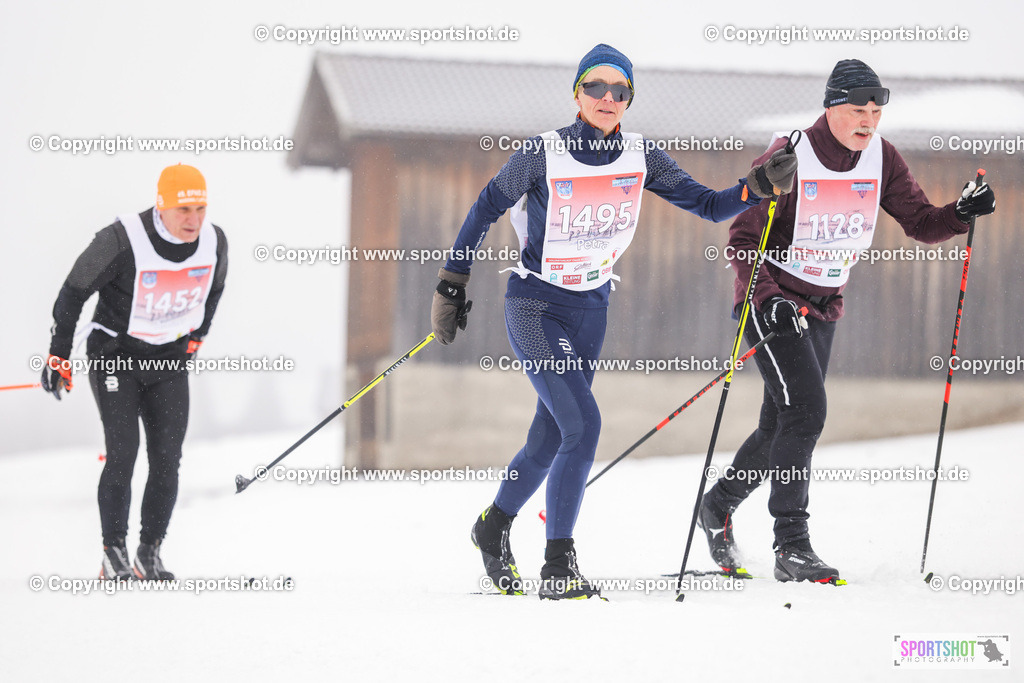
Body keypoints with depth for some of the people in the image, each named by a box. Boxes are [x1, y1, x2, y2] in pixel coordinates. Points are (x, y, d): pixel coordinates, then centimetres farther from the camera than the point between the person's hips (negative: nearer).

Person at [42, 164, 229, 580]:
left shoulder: (214, 242, -8)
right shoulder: (122, 240, -23)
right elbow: (75, 291, -10)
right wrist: (58, 355, -5)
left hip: (169, 361, 4)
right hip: (115, 355, -4)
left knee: (167, 459, -4)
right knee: (122, 453, -15)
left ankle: (150, 554, 7)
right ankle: (113, 554, -6)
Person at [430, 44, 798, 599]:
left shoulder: (640, 157, -4)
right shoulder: (543, 154, -16)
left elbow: (707, 206, -2)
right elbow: (485, 210, -5)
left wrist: (759, 187, -20)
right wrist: (452, 287, -3)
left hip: (590, 308, 5)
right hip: (535, 305, -5)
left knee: (550, 439, 11)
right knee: (582, 424, -19)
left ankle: (493, 527, 38)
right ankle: (558, 568, -11)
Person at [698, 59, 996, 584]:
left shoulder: (881, 158, -2)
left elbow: (921, 225, 1)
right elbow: (743, 238, -17)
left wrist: (960, 215, -20)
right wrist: (766, 299, -30)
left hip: (824, 306, 6)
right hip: (772, 303, -6)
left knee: (781, 427, 11)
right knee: (806, 412, -19)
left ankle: (718, 506, 35)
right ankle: (791, 546, -15)